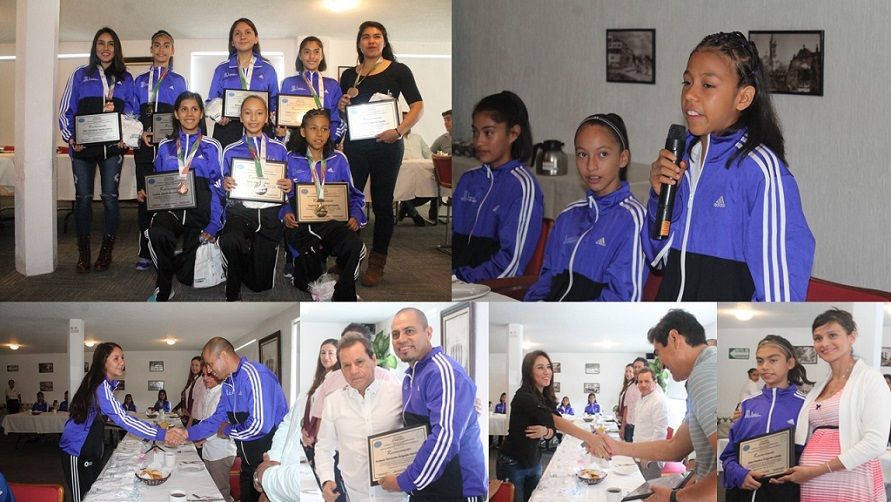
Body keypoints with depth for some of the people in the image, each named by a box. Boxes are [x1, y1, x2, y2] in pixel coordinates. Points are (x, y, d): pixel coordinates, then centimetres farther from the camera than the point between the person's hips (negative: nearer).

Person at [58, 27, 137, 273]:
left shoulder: (125, 79, 12)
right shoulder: (80, 75, 9)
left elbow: (133, 110, 10)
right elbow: (66, 110, 6)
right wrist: (70, 138, -6)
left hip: (112, 146, 0)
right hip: (83, 146, 0)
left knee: (110, 197, -1)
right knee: (83, 197, -1)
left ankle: (106, 252, 8)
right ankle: (83, 254, 6)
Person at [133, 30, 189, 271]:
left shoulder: (178, 81, 13)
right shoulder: (140, 81, 17)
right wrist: (141, 133, -6)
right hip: (146, 146, 2)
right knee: (145, 196, -1)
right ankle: (145, 252, 3)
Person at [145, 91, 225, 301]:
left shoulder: (212, 147, 6)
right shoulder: (165, 147, 15)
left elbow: (217, 189, 2)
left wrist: (213, 226, -8)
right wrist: (146, 194, 0)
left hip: (199, 211, -1)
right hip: (169, 207, 1)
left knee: (188, 276, -17)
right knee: (158, 233, -37)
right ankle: (163, 288, -13)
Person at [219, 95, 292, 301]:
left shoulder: (279, 149, 9)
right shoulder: (231, 151, 9)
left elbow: (286, 184, 14)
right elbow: (224, 191, 12)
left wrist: (288, 186, -8)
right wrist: (225, 185, -9)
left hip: (270, 213, 1)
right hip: (240, 210, -1)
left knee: (261, 283, -3)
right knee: (230, 241, -38)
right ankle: (233, 292, -10)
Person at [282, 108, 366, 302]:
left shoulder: (338, 159, 16)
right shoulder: (291, 159, 11)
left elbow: (354, 194, 18)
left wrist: (356, 216, 0)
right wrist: (285, 213, -10)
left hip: (334, 222, 2)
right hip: (301, 223, -2)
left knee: (354, 246, -34)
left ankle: (343, 299, -19)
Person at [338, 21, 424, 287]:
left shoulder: (398, 71, -1)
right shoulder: (349, 75, 10)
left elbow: (417, 105, -6)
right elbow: (340, 113, 18)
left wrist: (398, 131, -19)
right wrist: (341, 106, -6)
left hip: (386, 145, -3)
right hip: (355, 145, 3)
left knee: (382, 203, 4)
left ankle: (377, 263, 11)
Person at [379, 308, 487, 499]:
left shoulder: (444, 372, -18)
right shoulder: (410, 377, 12)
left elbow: (446, 439, -27)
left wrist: (405, 481, -19)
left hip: (458, 490, -9)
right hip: (424, 489, 9)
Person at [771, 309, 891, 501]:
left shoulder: (869, 378, -2)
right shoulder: (818, 388, 17)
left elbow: (875, 443, -12)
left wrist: (818, 470, -15)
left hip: (851, 483, -6)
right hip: (810, 485, 6)